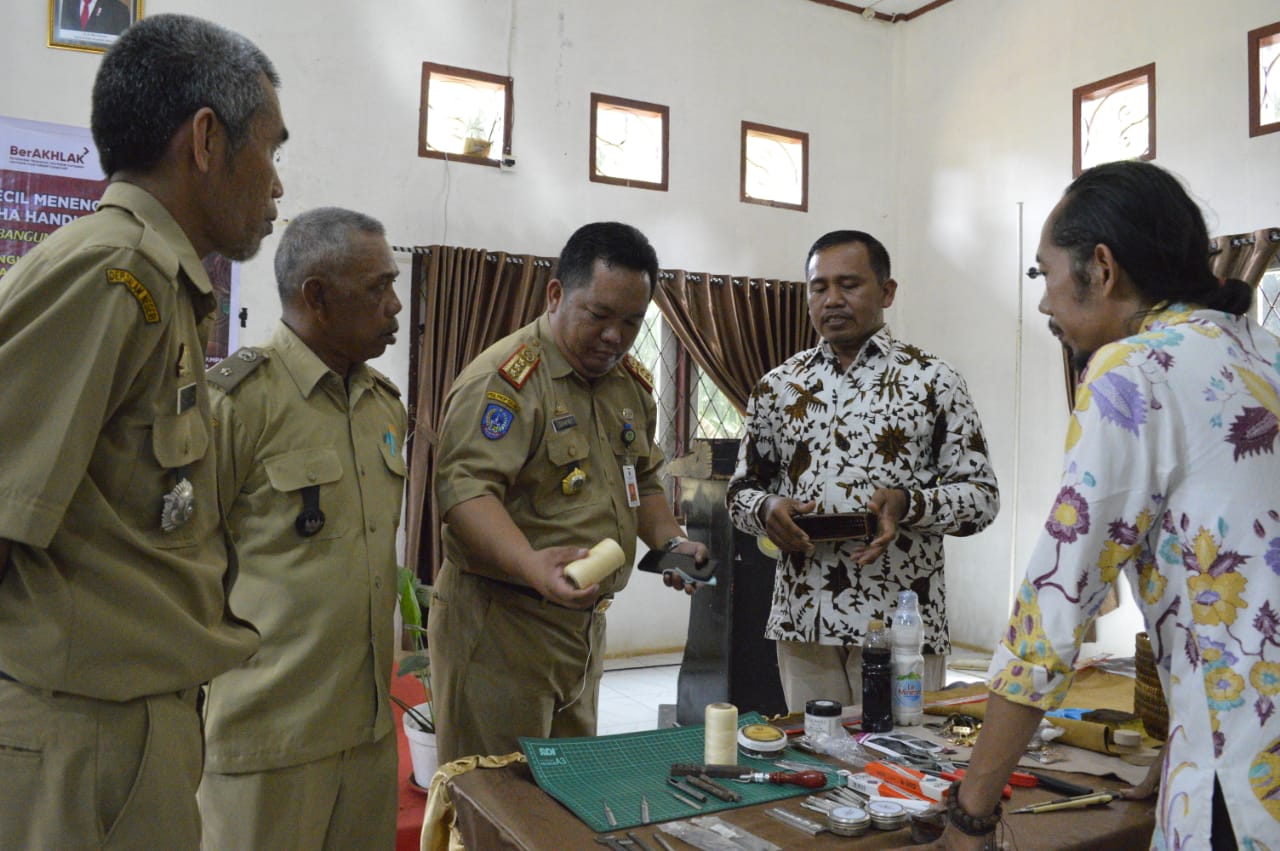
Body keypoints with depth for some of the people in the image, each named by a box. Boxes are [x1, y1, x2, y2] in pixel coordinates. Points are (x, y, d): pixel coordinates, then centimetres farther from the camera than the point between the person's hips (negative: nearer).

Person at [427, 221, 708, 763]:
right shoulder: (504, 378, -17)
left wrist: (670, 541, 5)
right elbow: (465, 490, -26)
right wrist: (535, 567, -39)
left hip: (584, 622, 8)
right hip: (499, 622, -8)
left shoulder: (632, 383, 11)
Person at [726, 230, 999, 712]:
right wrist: (768, 510, -9)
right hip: (803, 620, 3)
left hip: (901, 623, -2)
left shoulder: (933, 381, 1)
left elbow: (982, 494, 0)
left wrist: (909, 505, -18)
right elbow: (741, 490, 13)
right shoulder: (777, 386, 9)